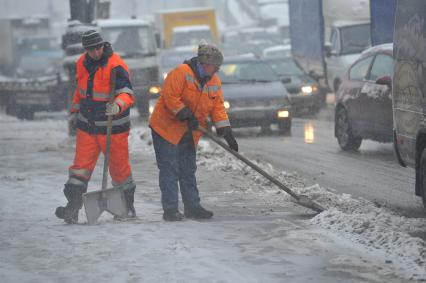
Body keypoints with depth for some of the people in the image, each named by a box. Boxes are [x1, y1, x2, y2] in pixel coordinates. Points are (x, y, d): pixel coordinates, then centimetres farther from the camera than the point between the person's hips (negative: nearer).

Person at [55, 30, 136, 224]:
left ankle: (127, 205, 26)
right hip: (87, 125, 5)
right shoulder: (82, 63, 4)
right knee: (81, 165, -3)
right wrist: (74, 111, 24)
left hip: (112, 126, -5)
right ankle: (73, 207, -5)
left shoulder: (115, 66, -18)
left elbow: (127, 94, -28)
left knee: (119, 166, 7)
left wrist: (118, 106, -47)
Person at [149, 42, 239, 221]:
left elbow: (218, 107, 4)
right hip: (166, 128, -8)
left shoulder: (214, 82, 5)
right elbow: (170, 97, -24)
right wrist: (187, 116, -25)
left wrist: (226, 132, -7)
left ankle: (192, 207, 18)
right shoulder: (181, 73, -19)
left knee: (188, 171, 12)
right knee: (170, 170, -7)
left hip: (189, 134, 8)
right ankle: (170, 209, -7)